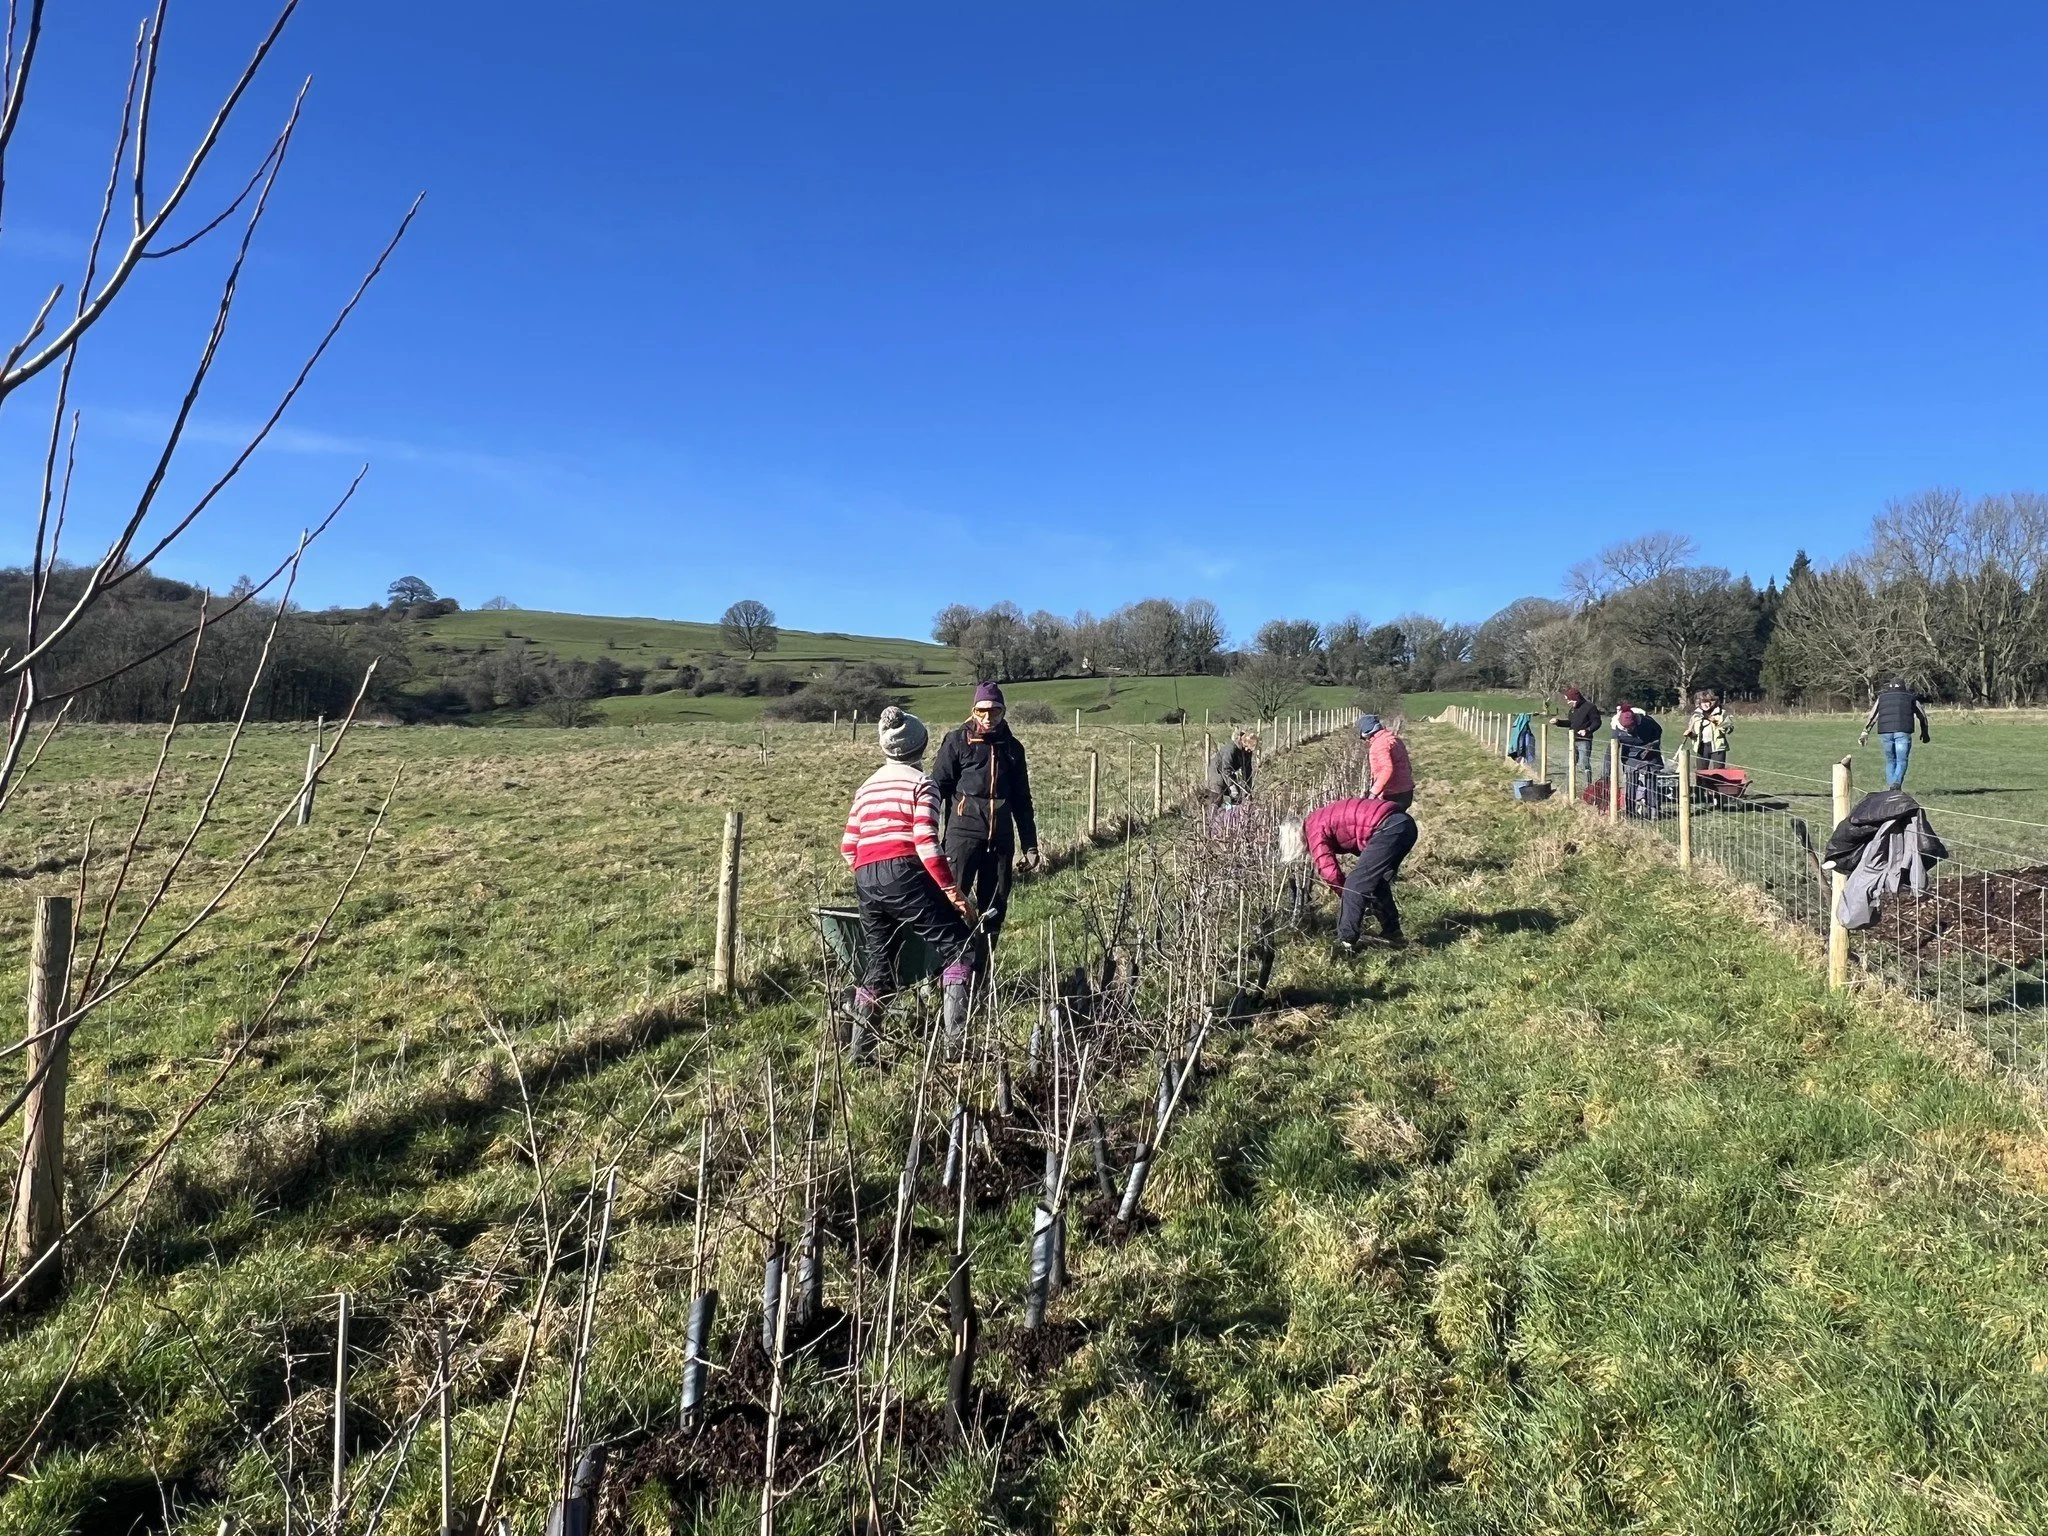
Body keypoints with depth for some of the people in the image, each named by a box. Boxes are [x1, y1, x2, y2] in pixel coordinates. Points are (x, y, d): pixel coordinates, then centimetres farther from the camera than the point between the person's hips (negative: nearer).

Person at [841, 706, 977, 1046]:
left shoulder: (866, 787, 22)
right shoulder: (921, 783, 3)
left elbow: (848, 849, 19)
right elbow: (926, 842, -10)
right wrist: (953, 891, -11)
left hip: (865, 881, 7)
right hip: (904, 875, -7)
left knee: (880, 965, 18)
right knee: (959, 947, -2)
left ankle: (858, 1046, 19)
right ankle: (956, 1037, -18)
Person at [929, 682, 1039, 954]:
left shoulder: (1012, 747, 13)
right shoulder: (957, 741, 1)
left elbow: (1022, 800, 18)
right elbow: (937, 786, -2)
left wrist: (1029, 845, 15)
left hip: (1001, 837, 4)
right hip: (964, 833, -4)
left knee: (995, 906, 8)